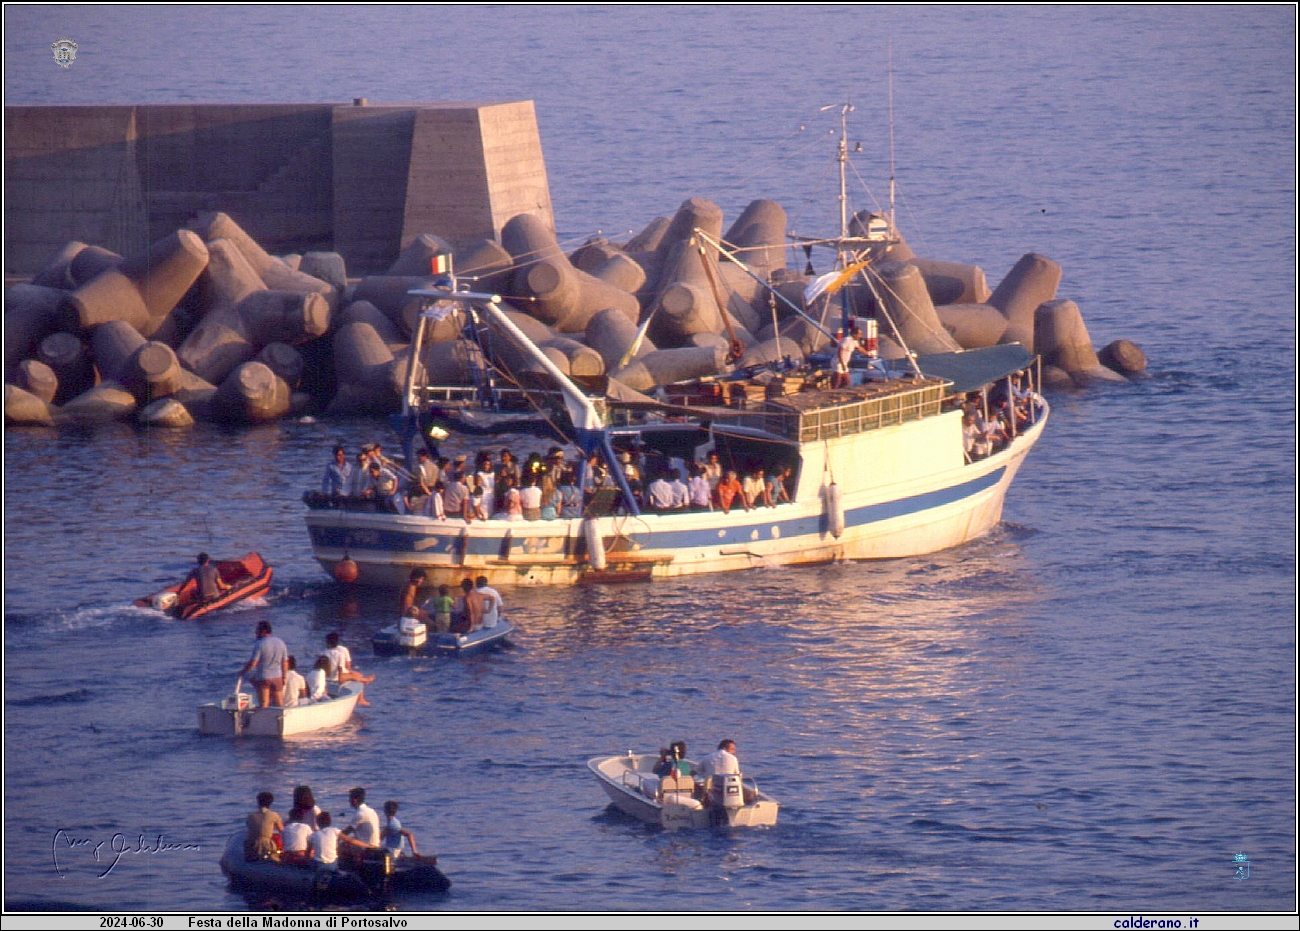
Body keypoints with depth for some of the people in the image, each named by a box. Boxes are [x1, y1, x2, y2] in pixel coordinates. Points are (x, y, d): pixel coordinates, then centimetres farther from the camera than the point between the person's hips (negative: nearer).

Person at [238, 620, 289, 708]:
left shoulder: (259, 644, -12)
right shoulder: (280, 643, 4)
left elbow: (252, 663, -14)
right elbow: (285, 663, 8)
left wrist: (243, 672, 2)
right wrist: (284, 677, 17)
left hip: (263, 678, -4)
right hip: (277, 677, 4)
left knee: (263, 705, 0)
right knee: (279, 704, 8)